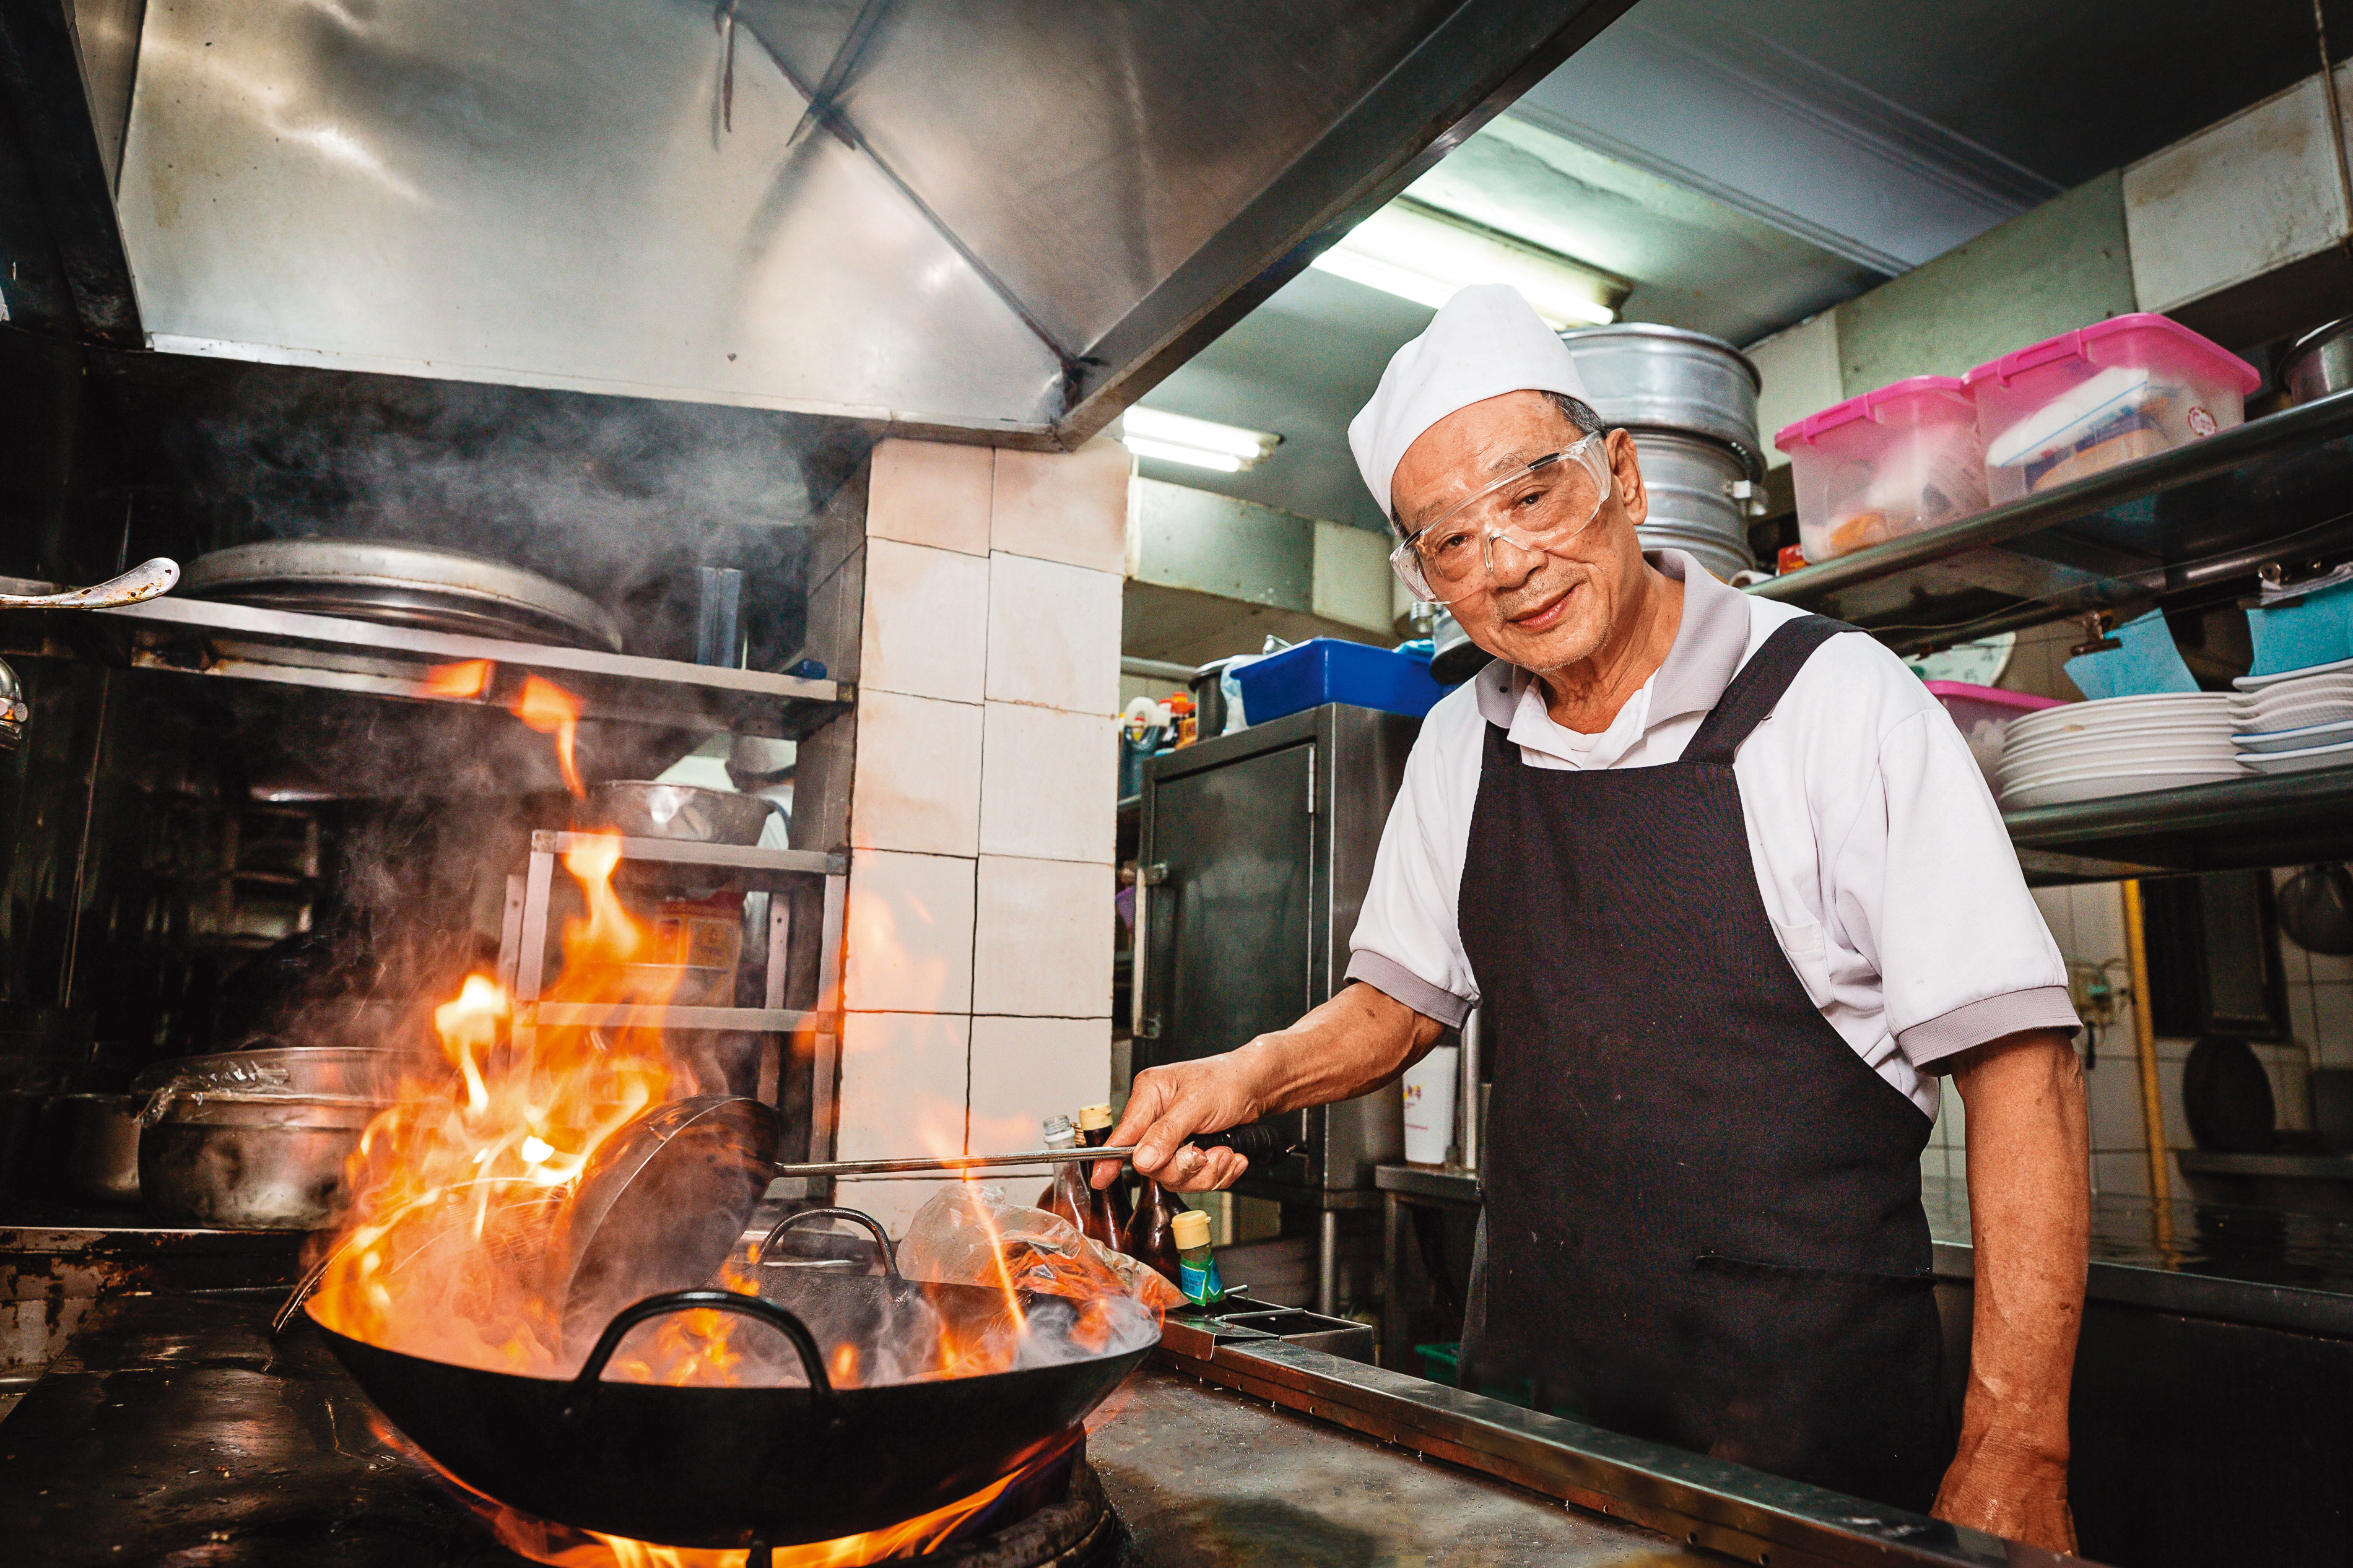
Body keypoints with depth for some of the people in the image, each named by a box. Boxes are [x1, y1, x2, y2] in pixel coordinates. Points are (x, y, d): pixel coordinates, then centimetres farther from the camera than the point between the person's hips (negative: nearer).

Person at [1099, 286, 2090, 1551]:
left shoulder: (1835, 699, -12)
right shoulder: (1460, 748, 2)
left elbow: (2015, 1060, -14)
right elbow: (1404, 996, 12)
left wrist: (2015, 1446, -18)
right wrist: (1253, 1076, -6)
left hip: (1808, 1399, -4)